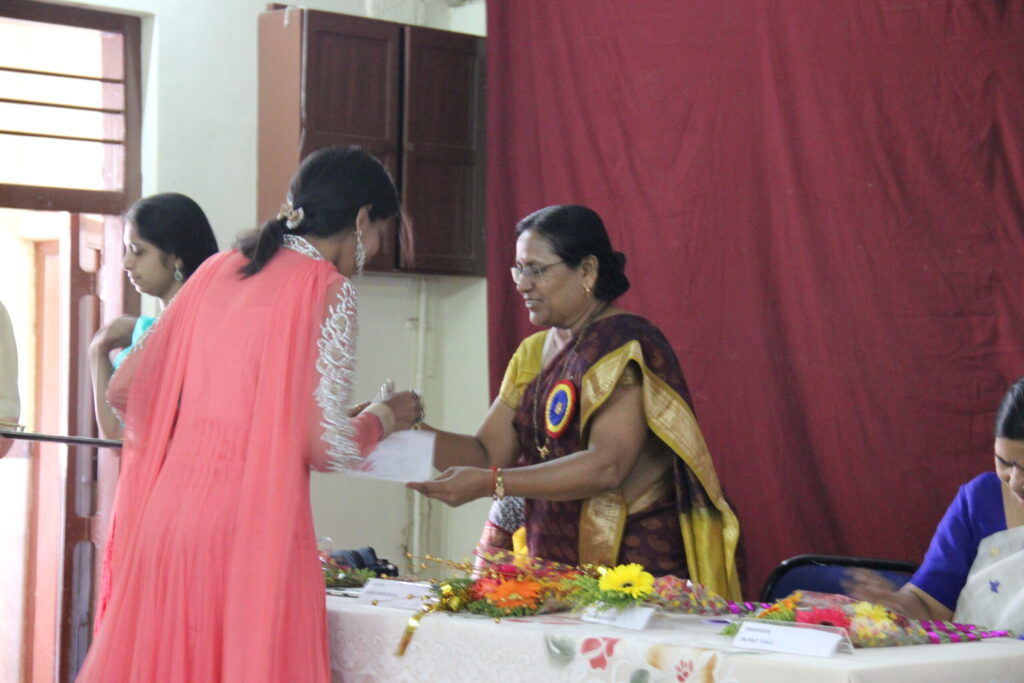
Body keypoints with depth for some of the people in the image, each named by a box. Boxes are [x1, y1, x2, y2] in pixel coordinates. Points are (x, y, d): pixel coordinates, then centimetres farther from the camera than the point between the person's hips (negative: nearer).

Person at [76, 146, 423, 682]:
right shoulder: (327, 290, -4)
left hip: (167, 512, 6)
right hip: (251, 526, -6)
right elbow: (327, 446, -10)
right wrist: (385, 417, 10)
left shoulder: (216, 272, 13)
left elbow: (126, 390, 14)